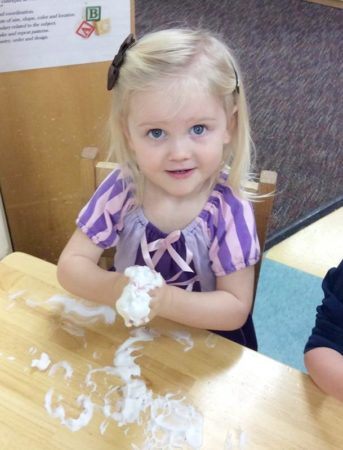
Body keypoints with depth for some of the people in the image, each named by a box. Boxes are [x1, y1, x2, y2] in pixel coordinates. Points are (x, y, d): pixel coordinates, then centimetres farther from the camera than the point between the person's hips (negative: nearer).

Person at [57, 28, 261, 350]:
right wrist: (113, 288, -32)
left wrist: (166, 299, -34)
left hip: (207, 339, -1)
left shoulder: (229, 209, -22)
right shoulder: (121, 190, -17)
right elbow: (71, 265, -12)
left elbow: (236, 309, -18)